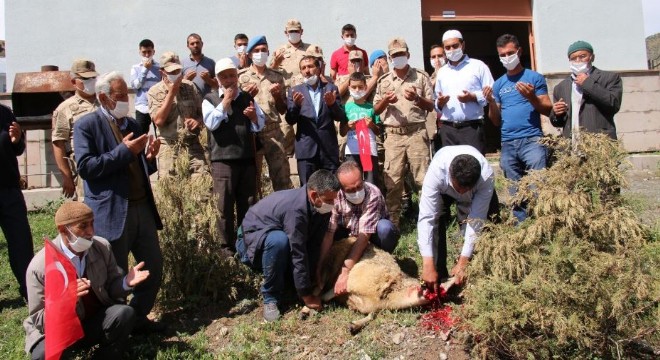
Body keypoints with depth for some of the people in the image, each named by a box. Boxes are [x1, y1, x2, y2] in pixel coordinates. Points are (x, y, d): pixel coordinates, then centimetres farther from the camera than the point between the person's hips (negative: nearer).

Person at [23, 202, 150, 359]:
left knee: (125, 313, -26)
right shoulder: (40, 265, -20)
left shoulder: (102, 246, -9)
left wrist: (126, 283, -22)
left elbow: (111, 287, 2)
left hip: (97, 321, 3)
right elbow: (39, 320, -16)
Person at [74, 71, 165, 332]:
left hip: (142, 208, 7)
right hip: (111, 213, -7)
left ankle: (138, 318, 30)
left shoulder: (132, 124, 16)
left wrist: (149, 157, -1)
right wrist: (124, 151, -17)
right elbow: (86, 167, -16)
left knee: (154, 267, 12)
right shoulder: (86, 125, -5)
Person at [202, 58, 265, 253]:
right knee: (225, 205, -1)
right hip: (223, 159, -3)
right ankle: (227, 246, 9)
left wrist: (254, 116, -8)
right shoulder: (210, 99, 5)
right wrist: (225, 101, -9)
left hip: (247, 158, 4)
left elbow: (260, 125, 12)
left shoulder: (247, 98, 16)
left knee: (248, 204, 8)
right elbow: (211, 123, -11)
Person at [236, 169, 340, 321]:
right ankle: (270, 298, -21)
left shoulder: (320, 207, -14)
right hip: (253, 237, -8)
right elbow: (298, 254, -35)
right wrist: (306, 295, -29)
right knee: (279, 240, -38)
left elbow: (315, 246, -13)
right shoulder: (296, 208, -37)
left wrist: (312, 278, -14)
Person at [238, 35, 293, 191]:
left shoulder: (277, 77, 10)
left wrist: (277, 95, -7)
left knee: (282, 174, -1)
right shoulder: (241, 77, 4)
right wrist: (247, 96, -13)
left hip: (273, 133, 1)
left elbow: (283, 110, 12)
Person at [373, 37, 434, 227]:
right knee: (392, 182, 1)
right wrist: (385, 101, -7)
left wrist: (417, 98, -11)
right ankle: (393, 223, 9)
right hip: (393, 135, 2)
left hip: (417, 133, -1)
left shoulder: (421, 76, 9)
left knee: (424, 178, -4)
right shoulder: (383, 81, 13)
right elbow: (376, 110, 13)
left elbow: (431, 106, 7)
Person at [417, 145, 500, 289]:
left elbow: (476, 220, -37)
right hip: (442, 189, -1)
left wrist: (463, 261, -37)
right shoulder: (436, 172, -44)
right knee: (435, 220, -24)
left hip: (475, 195, 1)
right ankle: (439, 275, -13)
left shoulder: (487, 177, -41)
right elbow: (426, 218, -46)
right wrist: (428, 265, -50)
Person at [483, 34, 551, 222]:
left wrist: (532, 97, -14)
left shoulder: (534, 78, 6)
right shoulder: (498, 84, 17)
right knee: (516, 195, 7)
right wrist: (491, 102, -2)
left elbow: (548, 110, 2)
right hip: (508, 145, 4)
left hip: (532, 141, -4)